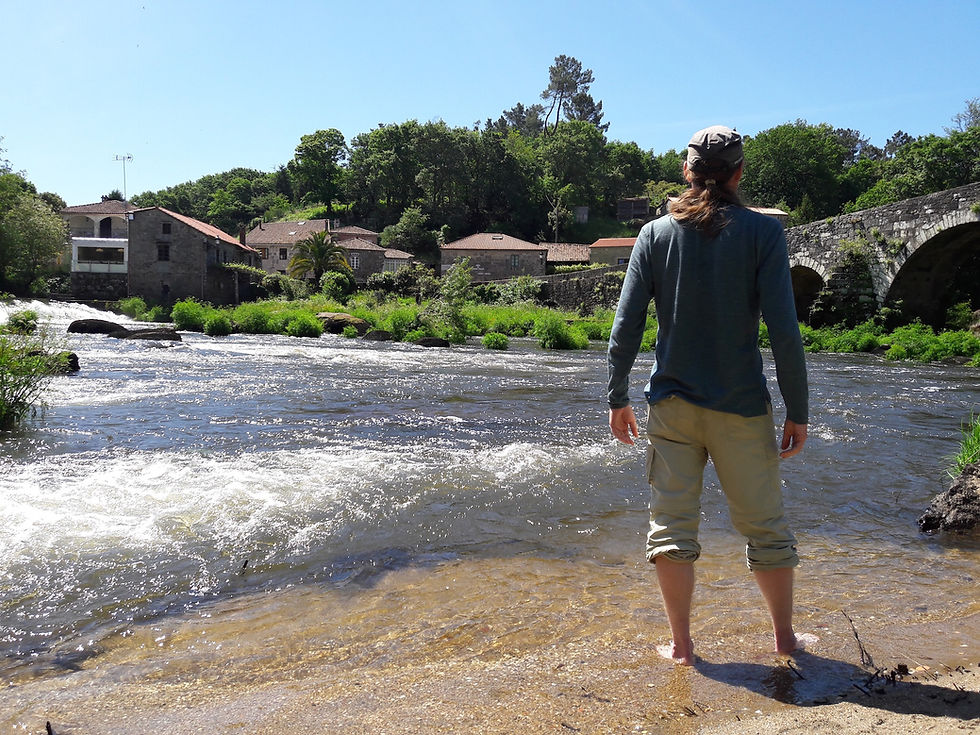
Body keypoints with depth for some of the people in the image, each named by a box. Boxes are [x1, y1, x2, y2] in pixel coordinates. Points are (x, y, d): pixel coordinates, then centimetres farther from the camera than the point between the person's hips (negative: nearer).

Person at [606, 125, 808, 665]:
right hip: (741, 405, -1)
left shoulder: (655, 234, 1)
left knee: (671, 525, 8)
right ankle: (784, 636, 29)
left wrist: (618, 398, 7)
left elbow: (625, 327, -2)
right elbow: (784, 331, -10)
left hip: (672, 402, 1)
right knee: (764, 524, 14)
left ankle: (680, 644, 15)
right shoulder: (762, 232, -4)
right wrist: (797, 412, -2)